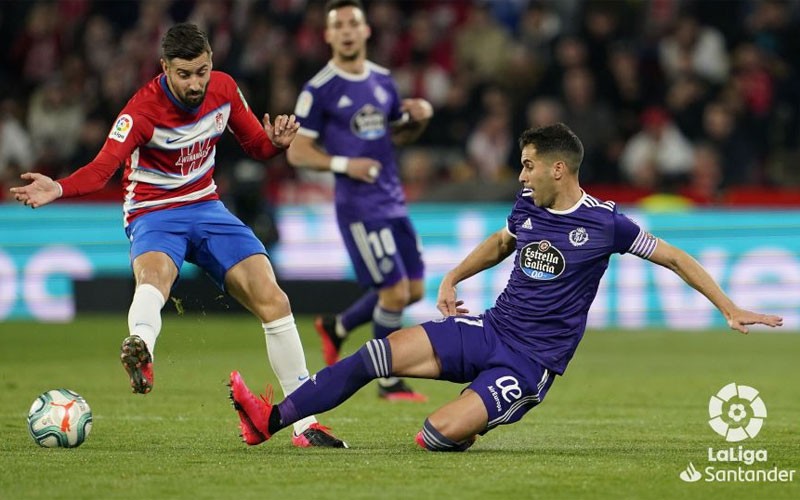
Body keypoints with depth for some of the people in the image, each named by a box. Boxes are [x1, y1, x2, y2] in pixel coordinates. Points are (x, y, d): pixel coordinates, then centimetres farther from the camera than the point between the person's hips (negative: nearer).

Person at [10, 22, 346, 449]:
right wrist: (59, 189, -51)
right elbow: (103, 167, -32)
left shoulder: (224, 89, -4)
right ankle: (140, 350, -74)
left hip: (206, 207, 5)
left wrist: (276, 141, -15)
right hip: (154, 214, -5)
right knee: (154, 274, -39)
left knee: (271, 299, -8)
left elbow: (255, 145, 9)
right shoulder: (142, 110, -20)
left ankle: (304, 423, 1)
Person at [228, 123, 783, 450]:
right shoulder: (528, 206, 6)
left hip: (530, 361, -6)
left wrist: (731, 308, -7)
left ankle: (468, 426, 13)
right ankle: (273, 418, -10)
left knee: (442, 432, -25)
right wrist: (453, 278, 21)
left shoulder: (604, 222, -12)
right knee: (378, 353, -13)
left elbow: (675, 258, -4)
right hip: (487, 329, 6)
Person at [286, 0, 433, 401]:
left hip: (393, 199, 7)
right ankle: (387, 382, 10)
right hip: (358, 205, -7)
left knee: (414, 290, 9)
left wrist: (418, 118, 1)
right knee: (395, 293, -8)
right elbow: (296, 152, -7)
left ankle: (336, 327, 30)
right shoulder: (319, 90, -9)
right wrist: (342, 164, -20)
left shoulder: (382, 79, 10)